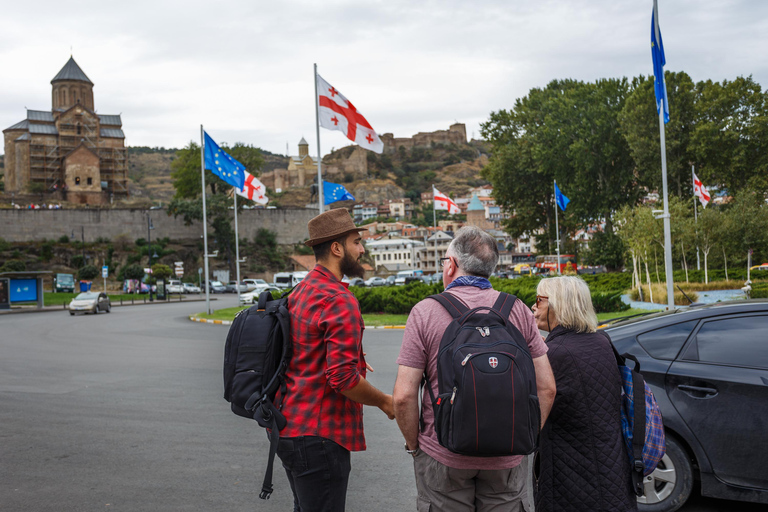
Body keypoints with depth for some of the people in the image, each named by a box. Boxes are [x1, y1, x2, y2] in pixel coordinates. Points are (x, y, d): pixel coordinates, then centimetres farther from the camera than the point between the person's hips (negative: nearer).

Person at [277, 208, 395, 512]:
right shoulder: (339, 299, -19)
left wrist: (353, 362, 18)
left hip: (287, 427, 10)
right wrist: (385, 402, -9)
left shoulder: (300, 292, 11)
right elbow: (343, 378, -24)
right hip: (317, 435, -10)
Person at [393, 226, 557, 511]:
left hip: (442, 457, -2)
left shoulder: (424, 312, -7)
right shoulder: (518, 310, 0)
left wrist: (413, 444, 4)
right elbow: (546, 388, -1)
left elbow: (404, 396, -11)